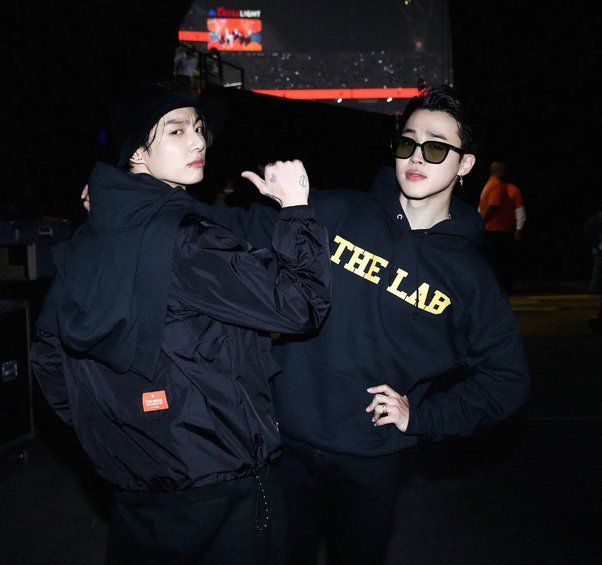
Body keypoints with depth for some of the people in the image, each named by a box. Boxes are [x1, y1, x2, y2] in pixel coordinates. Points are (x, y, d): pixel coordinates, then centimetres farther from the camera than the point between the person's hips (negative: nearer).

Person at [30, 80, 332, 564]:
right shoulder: (184, 240, -22)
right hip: (214, 481, -7)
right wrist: (296, 207, -12)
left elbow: (50, 352, 11)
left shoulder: (84, 242, 3)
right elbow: (298, 304, -23)